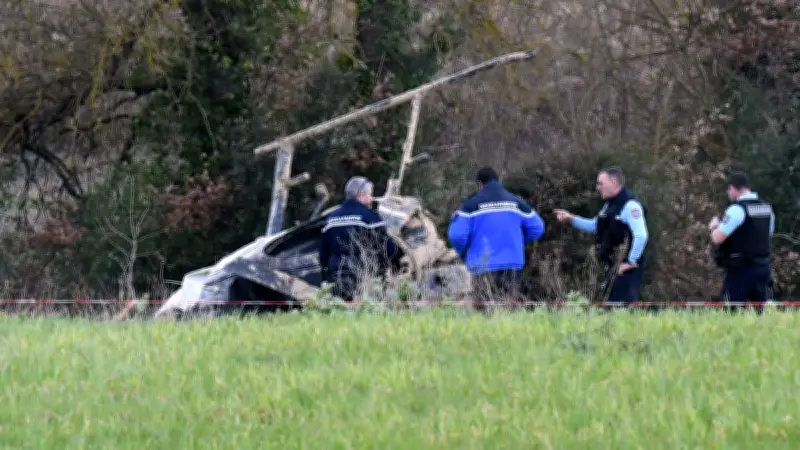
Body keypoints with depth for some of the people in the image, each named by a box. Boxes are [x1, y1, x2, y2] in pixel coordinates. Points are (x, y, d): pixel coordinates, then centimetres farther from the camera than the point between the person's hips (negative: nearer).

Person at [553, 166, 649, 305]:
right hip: (614, 267, 10)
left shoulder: (630, 205, -17)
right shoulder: (610, 205, 16)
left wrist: (631, 262, -19)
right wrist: (571, 219, 17)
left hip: (627, 268, -10)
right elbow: (595, 226, 28)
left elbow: (641, 236, -24)